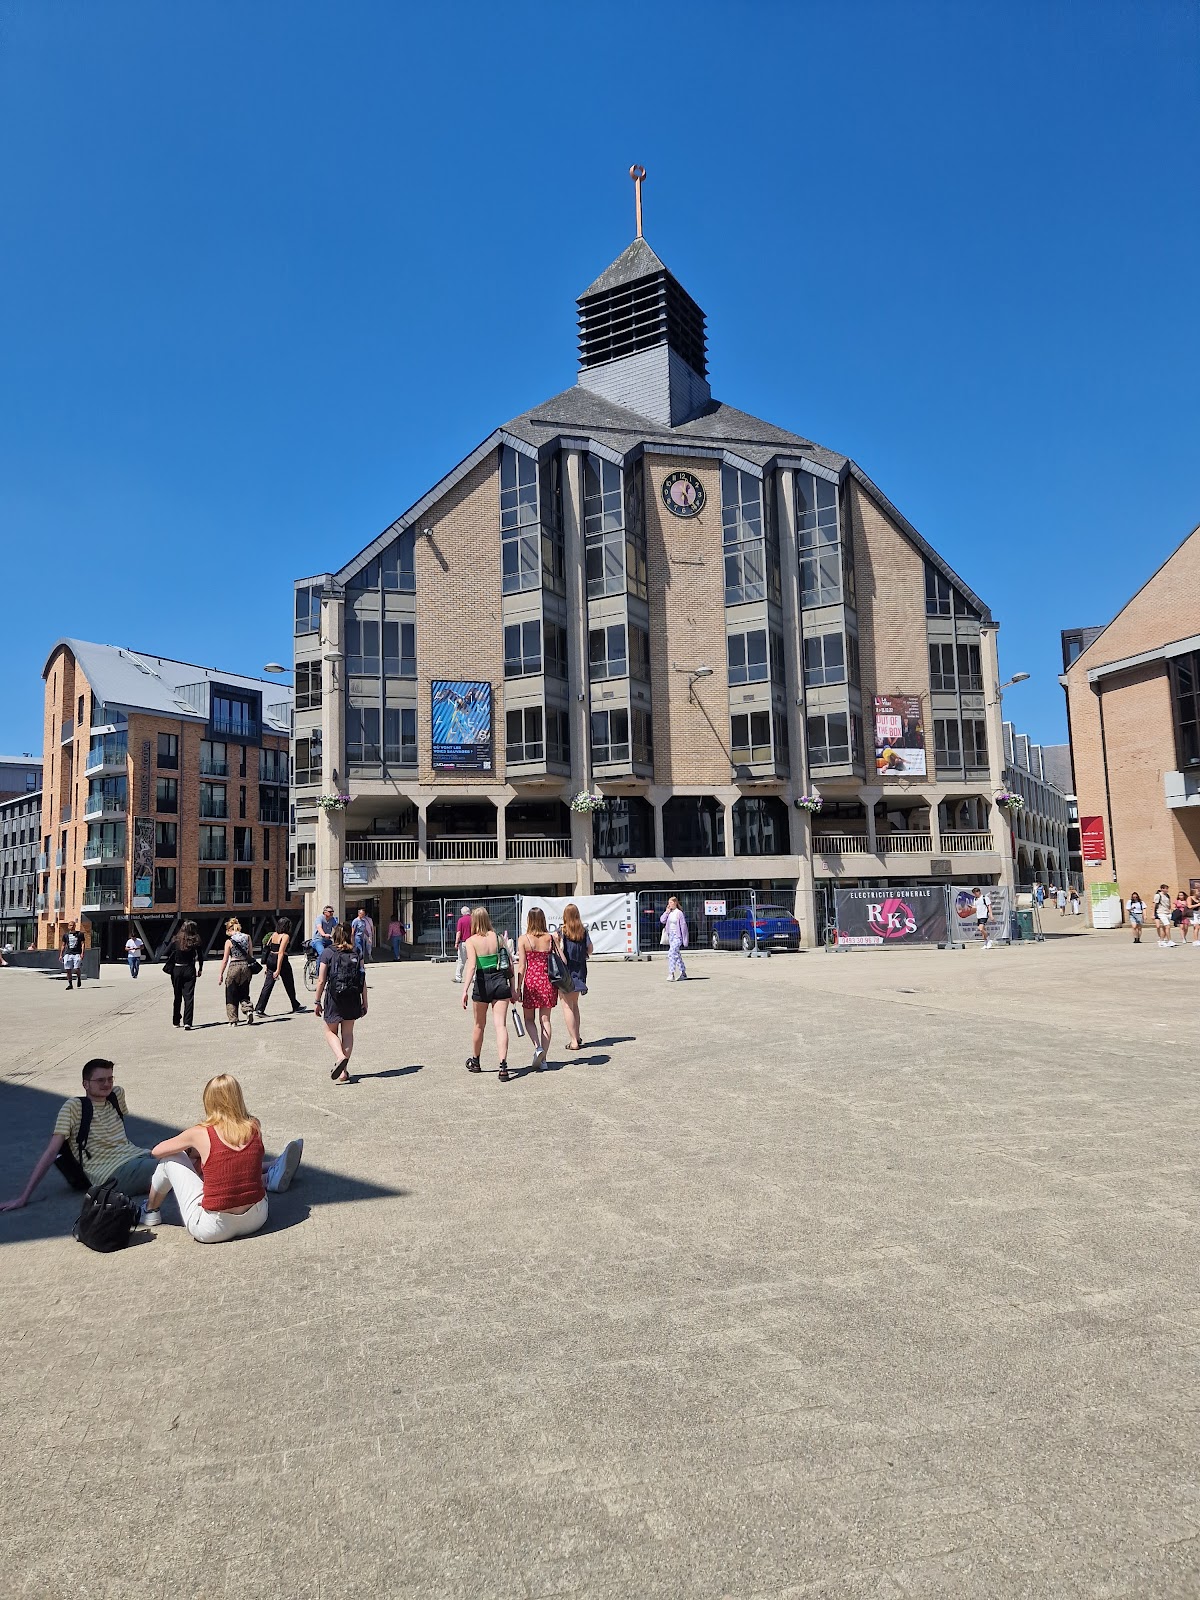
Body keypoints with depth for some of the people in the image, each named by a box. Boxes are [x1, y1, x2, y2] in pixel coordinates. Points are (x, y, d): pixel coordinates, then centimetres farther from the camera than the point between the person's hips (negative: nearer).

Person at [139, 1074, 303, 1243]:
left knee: (170, 1158, 14)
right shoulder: (254, 1129, -2)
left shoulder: (200, 1133, -10)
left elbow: (156, 1151, 7)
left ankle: (151, 1211, 33)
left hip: (212, 1229, -3)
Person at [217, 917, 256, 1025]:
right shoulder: (247, 937, 0)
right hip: (246, 966, 4)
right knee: (244, 993, 18)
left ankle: (233, 1020, 11)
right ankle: (248, 1009, -8)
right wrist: (251, 968, 17)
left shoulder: (229, 941, -8)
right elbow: (251, 955, 5)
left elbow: (225, 960, -6)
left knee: (231, 996, 9)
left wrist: (221, 974, 2)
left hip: (234, 967, -4)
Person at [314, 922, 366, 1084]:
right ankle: (343, 1071, 12)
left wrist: (317, 1001, 2)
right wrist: (364, 1002, 7)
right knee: (348, 1033, 13)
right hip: (353, 999, 3)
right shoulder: (356, 954, 2)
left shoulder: (327, 953, -5)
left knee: (331, 1032, 13)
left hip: (334, 998, -3)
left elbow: (321, 981, -6)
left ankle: (340, 1057, -13)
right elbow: (363, 981, 0)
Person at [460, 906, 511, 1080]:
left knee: (479, 1024, 18)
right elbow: (509, 963, 4)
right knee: (501, 1025, -2)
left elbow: (471, 966, -19)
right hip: (501, 982, 1)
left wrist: (465, 990, -24)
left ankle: (475, 1061, 36)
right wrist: (512, 987, 12)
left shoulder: (471, 941, -6)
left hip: (482, 984, -1)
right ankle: (503, 1065, -16)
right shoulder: (497, 937, 3)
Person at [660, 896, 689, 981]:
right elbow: (662, 920, 6)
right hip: (671, 935, 8)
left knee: (671, 954, -18)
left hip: (677, 936, -8)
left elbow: (683, 926, -11)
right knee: (677, 955, 14)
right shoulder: (669, 913, 9)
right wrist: (667, 912, -4)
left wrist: (684, 940, -12)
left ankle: (671, 974, -19)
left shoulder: (679, 913, -11)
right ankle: (683, 973, 25)